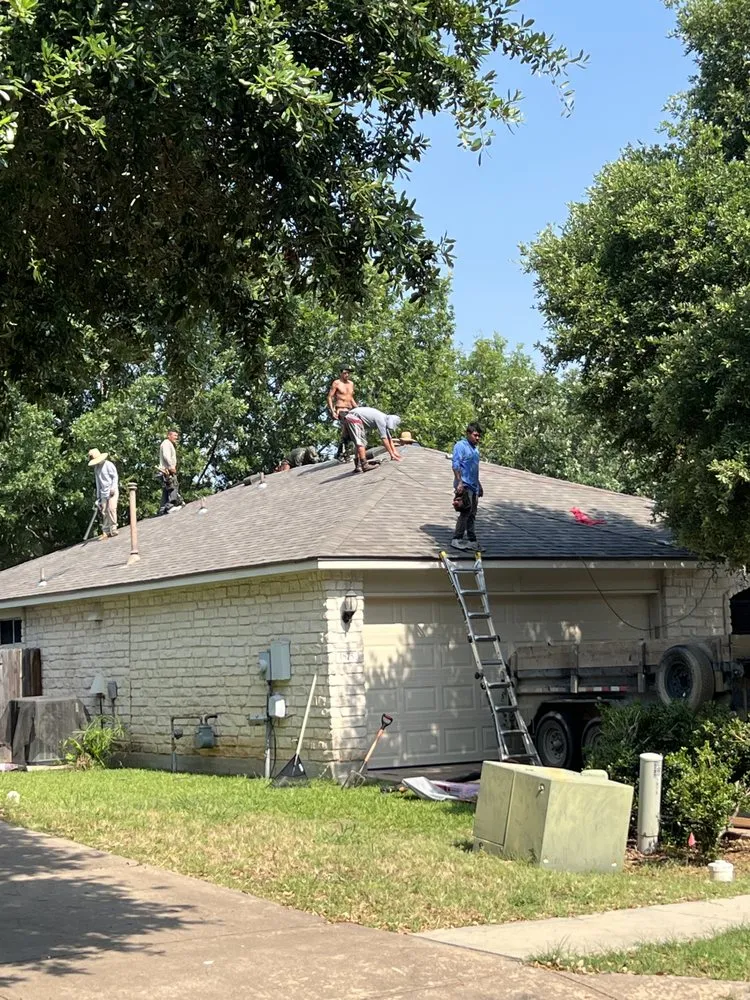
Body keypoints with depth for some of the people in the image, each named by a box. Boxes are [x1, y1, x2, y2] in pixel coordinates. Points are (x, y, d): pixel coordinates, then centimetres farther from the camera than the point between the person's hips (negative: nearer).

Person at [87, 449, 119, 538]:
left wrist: (113, 488, -20)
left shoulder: (108, 464, -7)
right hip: (103, 492, 6)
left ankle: (113, 529, -10)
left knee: (111, 508, -16)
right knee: (104, 511, 0)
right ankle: (105, 532, 2)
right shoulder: (96, 468, 14)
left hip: (112, 491, -6)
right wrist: (98, 497, 17)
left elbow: (115, 477, -8)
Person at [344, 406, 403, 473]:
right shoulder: (381, 420, -22)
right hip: (354, 417, -11)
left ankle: (358, 466, 11)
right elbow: (384, 439, -23)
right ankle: (365, 465, -24)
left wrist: (394, 452, 13)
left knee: (360, 443, 12)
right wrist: (392, 455, -20)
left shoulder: (385, 420, 7)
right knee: (361, 442, -16)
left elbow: (389, 438, 15)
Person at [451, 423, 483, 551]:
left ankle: (471, 540, 15)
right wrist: (459, 482, -24)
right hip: (464, 485, -9)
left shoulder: (475, 448, 19)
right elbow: (456, 465, -15)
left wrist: (478, 485, 30)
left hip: (473, 486, 9)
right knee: (466, 511, -15)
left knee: (472, 514, 10)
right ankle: (456, 539, -12)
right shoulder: (460, 446, -7)